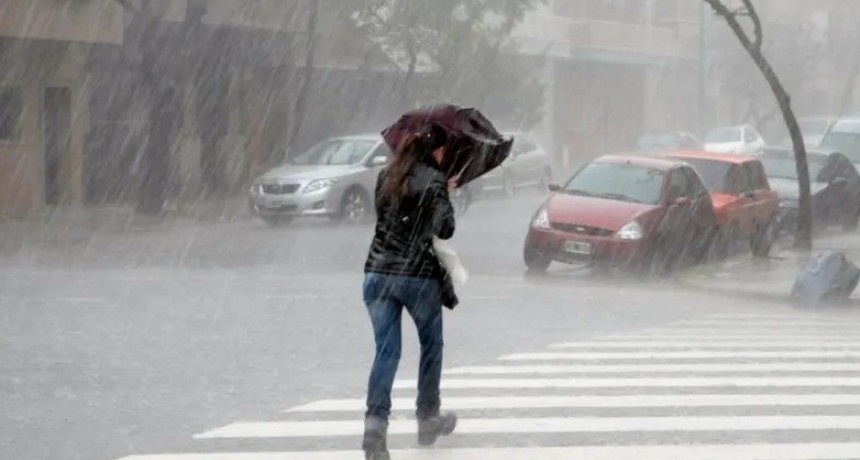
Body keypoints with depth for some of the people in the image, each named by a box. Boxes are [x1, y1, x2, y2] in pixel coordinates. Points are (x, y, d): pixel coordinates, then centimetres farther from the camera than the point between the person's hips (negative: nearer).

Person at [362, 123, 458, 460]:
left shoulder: (386, 176, 9)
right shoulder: (434, 180, -8)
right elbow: (445, 229, -14)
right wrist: (446, 198, 5)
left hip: (378, 273, 4)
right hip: (419, 275, -4)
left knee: (386, 350, 1)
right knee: (431, 346, 18)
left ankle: (375, 424, -16)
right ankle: (428, 420, 27)